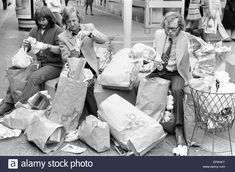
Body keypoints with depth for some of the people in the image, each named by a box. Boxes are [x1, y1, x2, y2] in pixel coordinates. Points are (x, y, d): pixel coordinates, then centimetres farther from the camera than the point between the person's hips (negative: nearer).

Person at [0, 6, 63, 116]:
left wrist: (48, 46, -29)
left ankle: (20, 105, -25)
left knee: (34, 77, -30)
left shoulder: (57, 30, -7)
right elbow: (25, 49, 12)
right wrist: (25, 44, -12)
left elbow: (61, 50, -14)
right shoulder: (35, 30, 11)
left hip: (55, 65, -6)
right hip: (40, 63, 6)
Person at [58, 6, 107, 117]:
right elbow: (65, 58, 0)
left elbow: (103, 39, -7)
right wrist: (72, 55, -24)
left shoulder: (89, 27, 7)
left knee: (87, 86, -30)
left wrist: (89, 33, -24)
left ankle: (94, 117, -14)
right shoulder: (62, 37, 6)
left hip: (89, 65, -1)